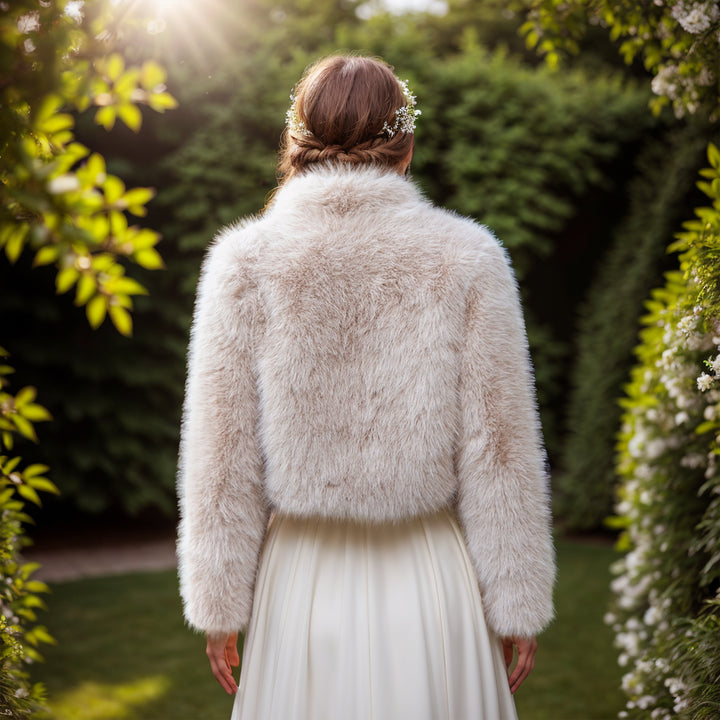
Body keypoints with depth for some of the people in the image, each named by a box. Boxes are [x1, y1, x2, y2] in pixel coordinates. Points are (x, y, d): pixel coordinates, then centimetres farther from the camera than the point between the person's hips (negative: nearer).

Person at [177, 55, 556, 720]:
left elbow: (224, 451, -3)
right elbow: (499, 446, -5)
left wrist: (221, 605, 6)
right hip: (427, 580, 0)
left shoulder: (246, 262, -6)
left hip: (305, 584, 1)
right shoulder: (464, 260, -6)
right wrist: (518, 603, 4)